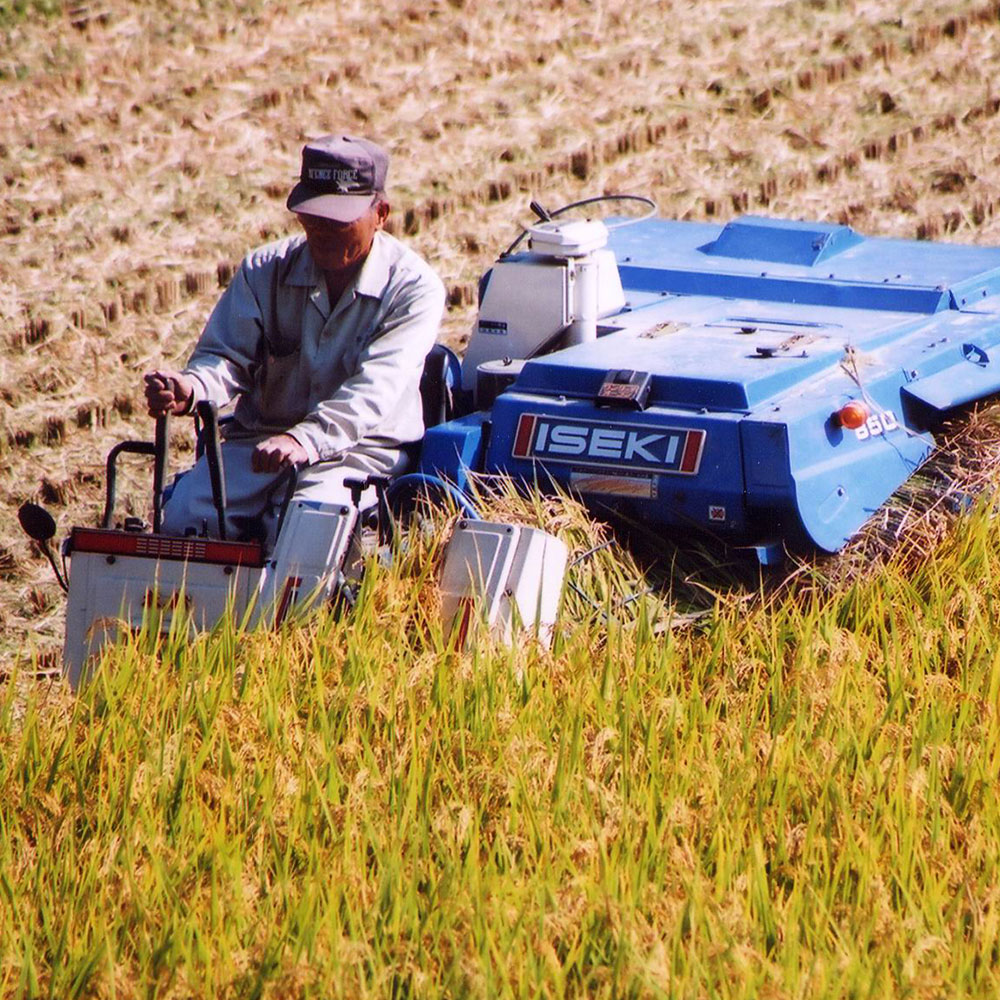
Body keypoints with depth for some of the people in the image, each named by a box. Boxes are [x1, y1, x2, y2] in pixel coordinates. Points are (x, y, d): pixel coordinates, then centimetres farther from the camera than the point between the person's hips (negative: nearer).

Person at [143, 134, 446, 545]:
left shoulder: (413, 286, -7)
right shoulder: (263, 270, 6)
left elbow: (374, 389, -21)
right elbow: (228, 356, 0)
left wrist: (307, 439, -39)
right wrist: (190, 388, -26)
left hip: (361, 449, -3)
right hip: (259, 436, 4)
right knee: (185, 518, -23)